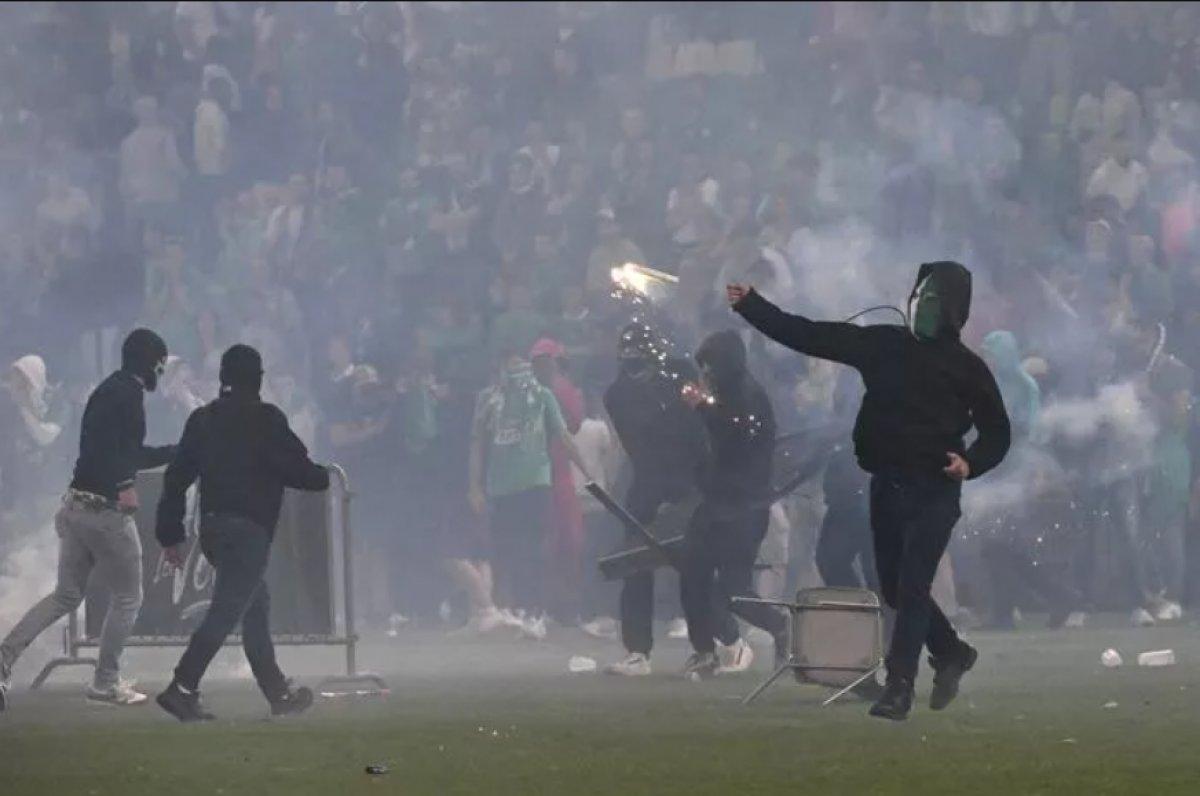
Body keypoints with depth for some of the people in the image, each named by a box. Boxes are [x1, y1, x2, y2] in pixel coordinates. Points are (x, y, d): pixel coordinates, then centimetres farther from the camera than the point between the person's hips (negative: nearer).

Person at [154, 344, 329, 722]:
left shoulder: (202, 419, 12)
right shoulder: (264, 418, -6)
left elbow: (177, 476, 11)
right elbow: (296, 468, -8)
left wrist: (171, 534, 14)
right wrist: (325, 477, 16)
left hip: (212, 528, 8)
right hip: (249, 527, -8)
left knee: (256, 606, 19)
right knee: (226, 611, -10)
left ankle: (278, 692, 24)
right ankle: (182, 688, -21)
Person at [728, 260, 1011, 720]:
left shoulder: (967, 368, -2)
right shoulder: (885, 346, 7)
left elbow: (996, 433, 5)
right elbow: (807, 336, 6)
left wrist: (971, 464, -16)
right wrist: (750, 304, 1)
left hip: (934, 494, -5)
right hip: (886, 488, 5)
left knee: (911, 588, -13)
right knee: (895, 588, 13)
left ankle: (899, 688, -12)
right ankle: (952, 654, 35)